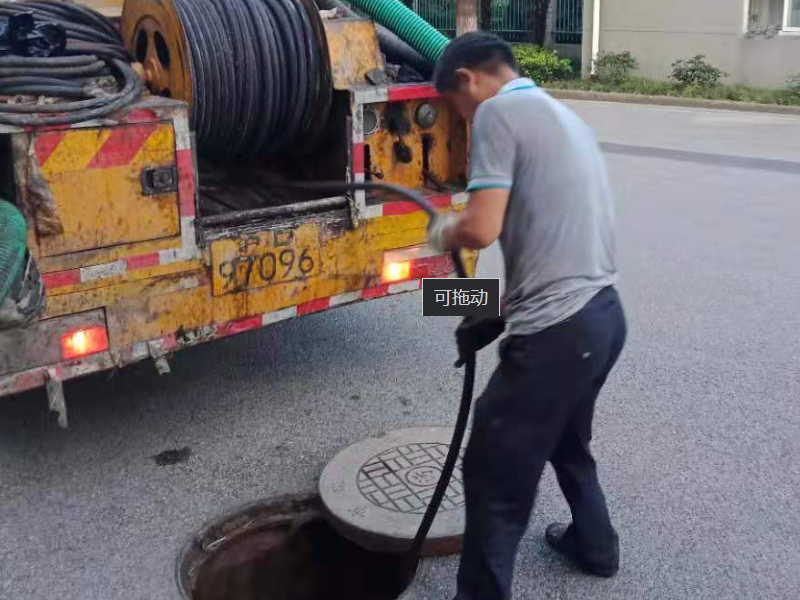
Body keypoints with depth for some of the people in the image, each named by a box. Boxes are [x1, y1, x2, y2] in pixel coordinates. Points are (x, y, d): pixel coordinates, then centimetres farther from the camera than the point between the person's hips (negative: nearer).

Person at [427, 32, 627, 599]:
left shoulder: (499, 112, -9)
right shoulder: (564, 115, 19)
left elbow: (482, 229, -19)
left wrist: (444, 232, 4)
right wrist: (493, 317, 21)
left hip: (557, 330, -10)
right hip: (604, 313, 10)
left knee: (494, 476, 3)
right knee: (567, 442, 31)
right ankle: (595, 546, 50)